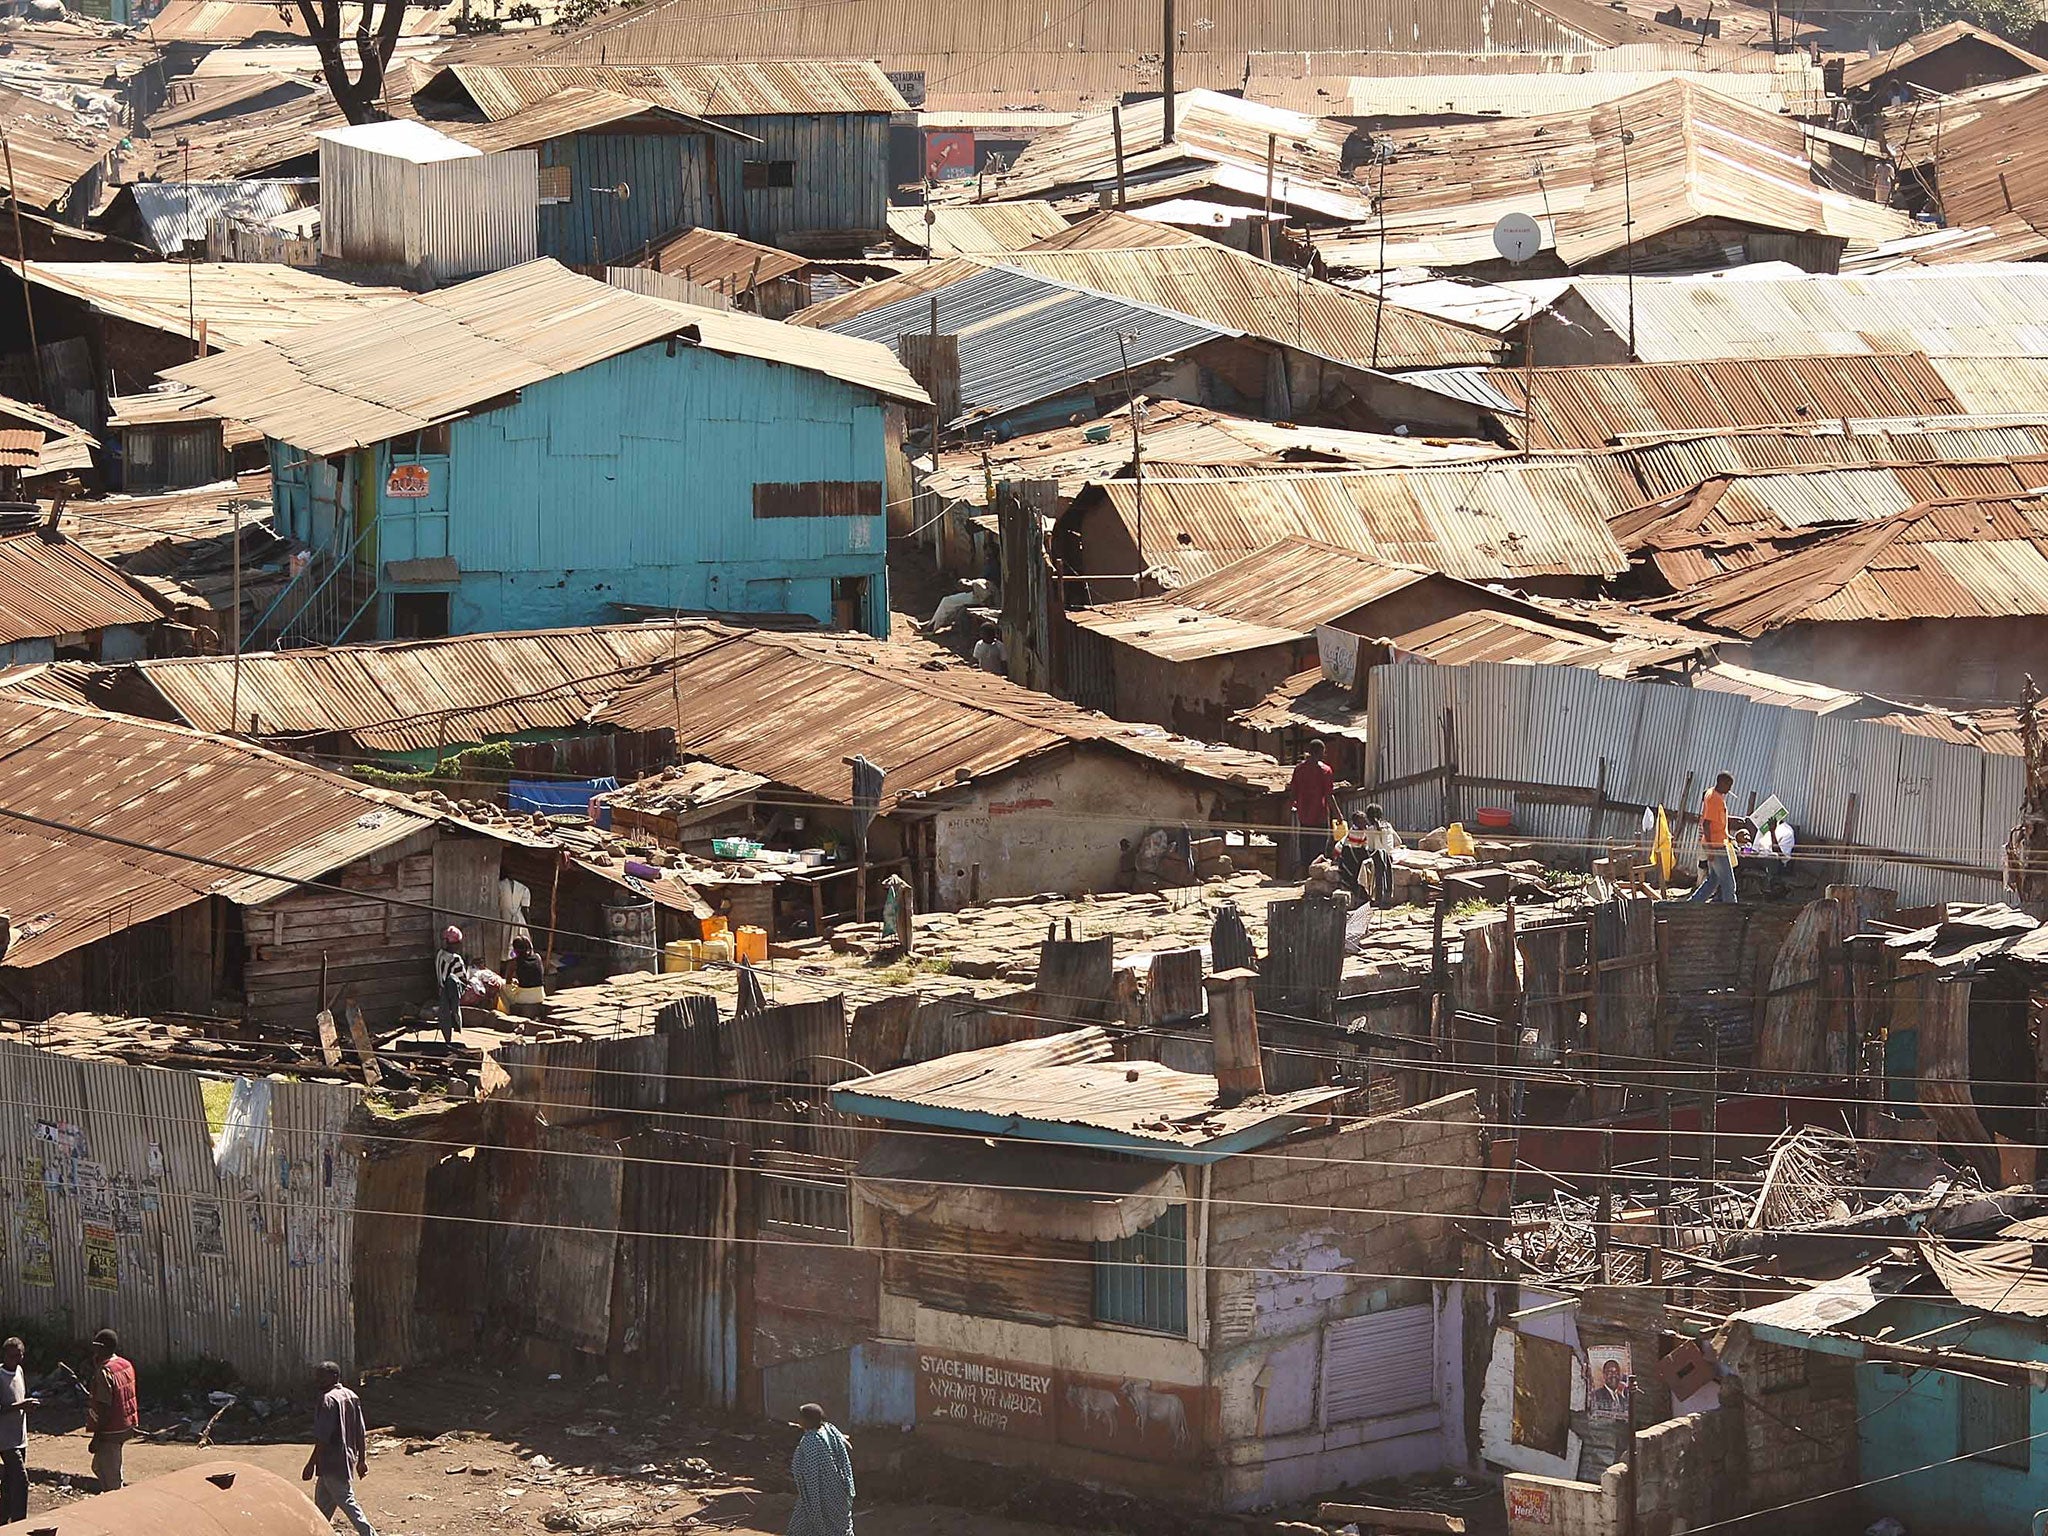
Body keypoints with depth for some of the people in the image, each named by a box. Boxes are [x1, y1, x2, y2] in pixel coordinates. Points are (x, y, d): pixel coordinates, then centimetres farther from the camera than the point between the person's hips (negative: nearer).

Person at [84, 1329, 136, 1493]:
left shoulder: (105, 1372, -21)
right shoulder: (126, 1366, 6)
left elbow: (104, 1408, -22)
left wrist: (96, 1437, -17)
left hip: (111, 1431, -9)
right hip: (126, 1428, 9)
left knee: (111, 1479, 0)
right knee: (99, 1467, 23)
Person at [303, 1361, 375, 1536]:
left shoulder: (327, 1400, -17)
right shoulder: (351, 1397, 9)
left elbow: (323, 1438, -21)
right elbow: (361, 1434, 12)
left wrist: (311, 1464, -16)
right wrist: (362, 1460, 18)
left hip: (332, 1462, -9)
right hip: (348, 1458, 9)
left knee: (346, 1502, -6)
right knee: (322, 1501, 18)